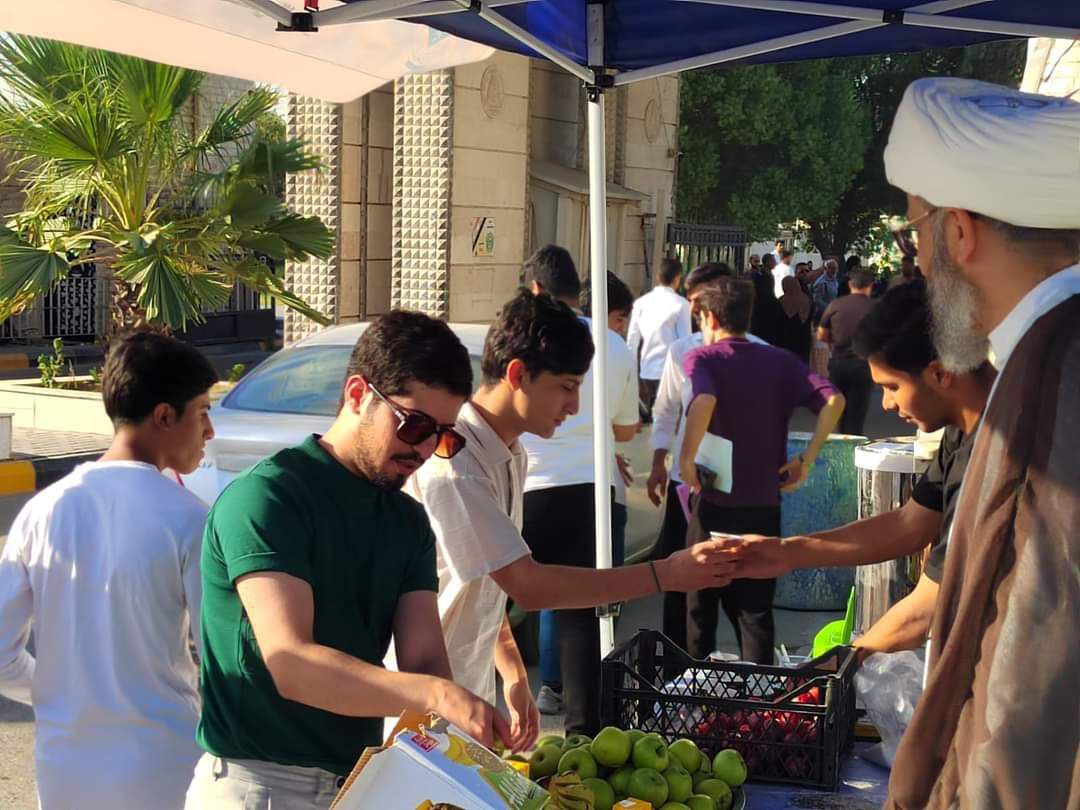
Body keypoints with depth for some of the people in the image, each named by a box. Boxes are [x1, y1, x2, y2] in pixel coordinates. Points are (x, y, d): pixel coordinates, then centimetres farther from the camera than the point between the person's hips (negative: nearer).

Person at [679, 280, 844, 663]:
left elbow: (704, 402, -29)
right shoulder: (780, 361, 5)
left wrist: (687, 459, -20)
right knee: (756, 610, 11)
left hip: (716, 501, -3)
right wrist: (806, 460, -5)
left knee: (702, 606, 12)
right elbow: (833, 401, -8)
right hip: (765, 503, 3)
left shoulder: (702, 358, -7)